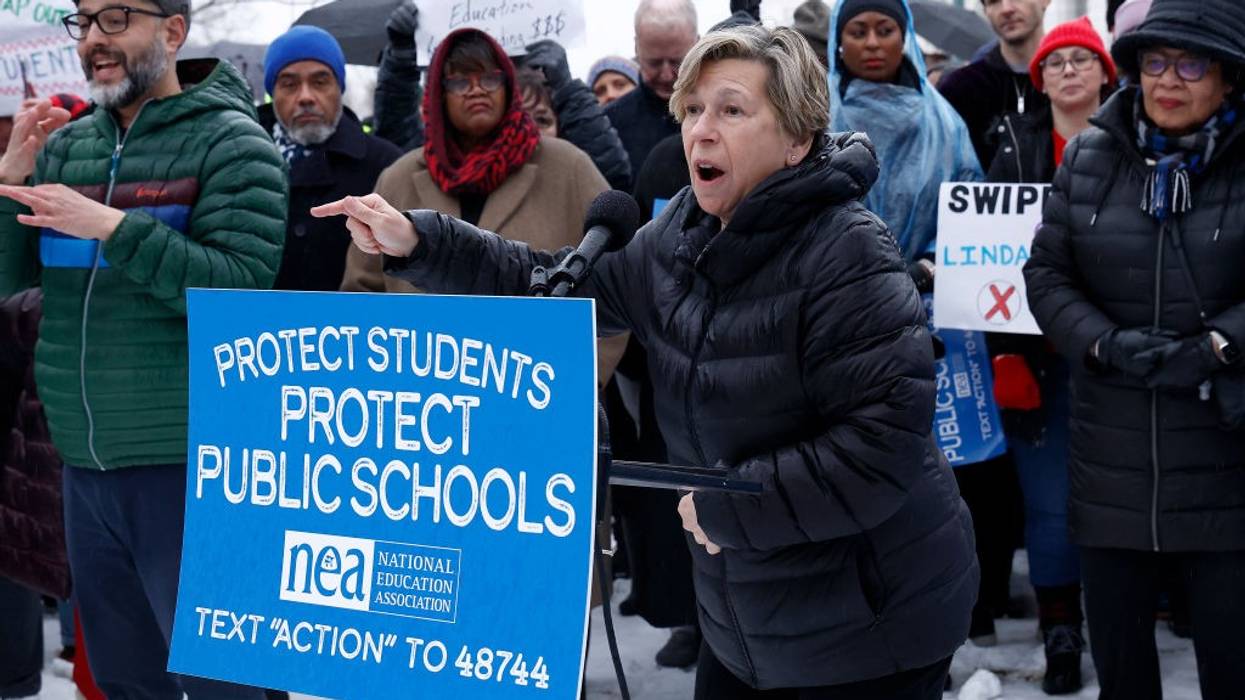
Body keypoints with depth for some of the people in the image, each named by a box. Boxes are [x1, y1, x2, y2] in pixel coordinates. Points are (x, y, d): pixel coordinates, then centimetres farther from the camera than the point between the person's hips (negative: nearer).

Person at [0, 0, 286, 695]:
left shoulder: (230, 142, -6)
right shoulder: (64, 144, 11)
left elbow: (243, 287, -17)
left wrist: (113, 227, -21)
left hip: (187, 468, -6)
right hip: (86, 467, 6)